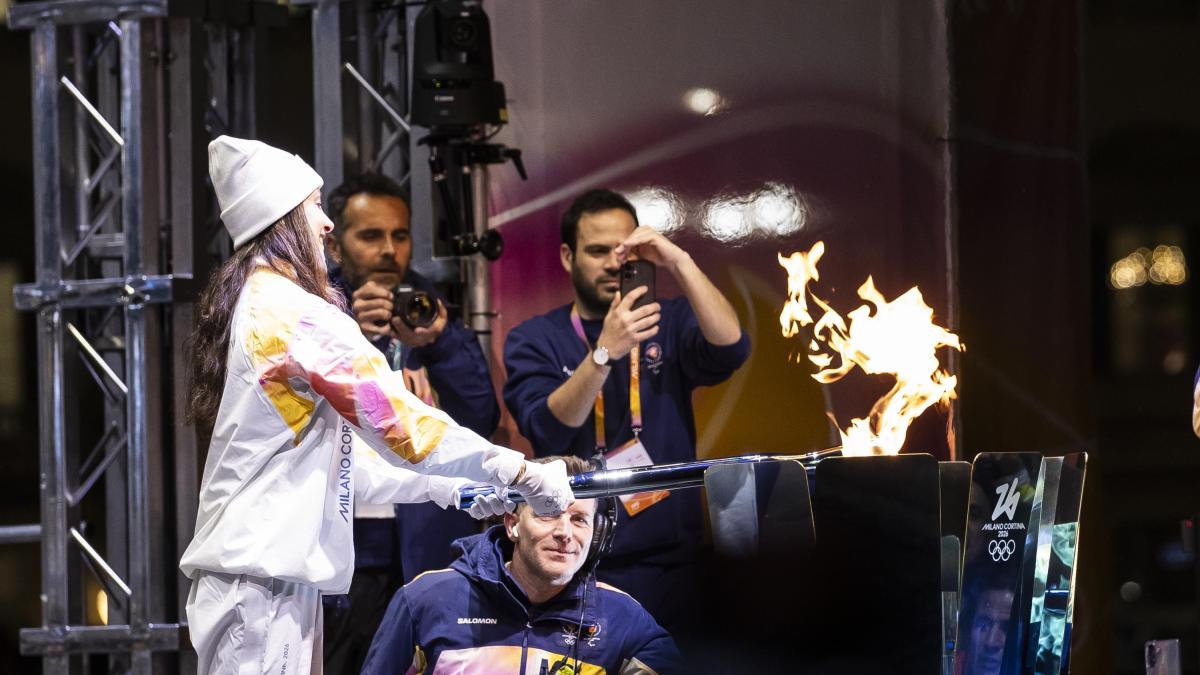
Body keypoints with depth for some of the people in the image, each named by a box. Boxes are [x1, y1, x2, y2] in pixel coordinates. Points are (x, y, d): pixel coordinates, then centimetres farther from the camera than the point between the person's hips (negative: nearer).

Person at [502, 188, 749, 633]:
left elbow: (731, 349, -12)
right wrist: (604, 353, -28)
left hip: (673, 562, 2)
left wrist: (680, 264, -21)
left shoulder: (669, 323, 7)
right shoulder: (534, 341, 2)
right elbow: (548, 430, -14)